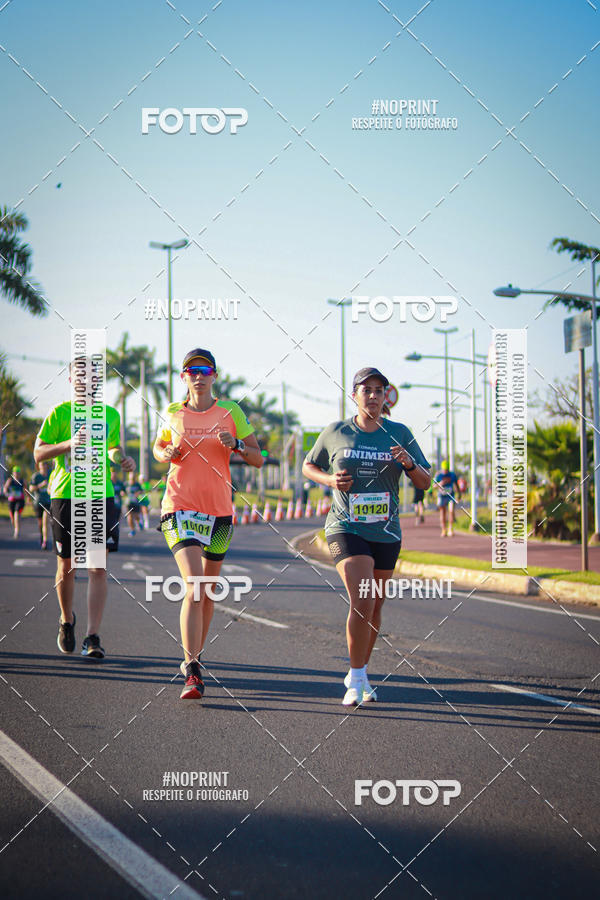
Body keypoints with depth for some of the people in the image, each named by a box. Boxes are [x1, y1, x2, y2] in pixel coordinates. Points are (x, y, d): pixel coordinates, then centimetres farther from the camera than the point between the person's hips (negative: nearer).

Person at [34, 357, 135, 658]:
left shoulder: (111, 415, 12)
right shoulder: (59, 413, 1)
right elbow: (38, 453, -3)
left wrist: (124, 459, 4)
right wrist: (69, 443, -19)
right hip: (65, 496, -1)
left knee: (98, 567, -8)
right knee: (67, 567, 7)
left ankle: (92, 637, -9)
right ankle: (66, 620, 33)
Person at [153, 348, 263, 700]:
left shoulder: (231, 412, 2)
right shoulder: (173, 414, 3)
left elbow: (258, 459, 5)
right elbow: (158, 449, 20)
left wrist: (236, 446, -15)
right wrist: (167, 455, -3)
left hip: (220, 511, 2)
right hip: (180, 508, -2)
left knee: (208, 590, 13)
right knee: (194, 587, -18)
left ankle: (193, 656, 35)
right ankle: (193, 674, -21)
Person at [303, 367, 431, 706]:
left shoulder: (399, 433, 2)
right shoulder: (335, 433, 0)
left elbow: (425, 483, 3)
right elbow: (308, 467, 14)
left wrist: (409, 463, -18)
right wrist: (330, 479, -7)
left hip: (386, 533, 3)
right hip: (347, 529, -3)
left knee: (374, 608, 13)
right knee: (362, 603, -20)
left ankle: (360, 675, 31)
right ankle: (357, 678, -8)